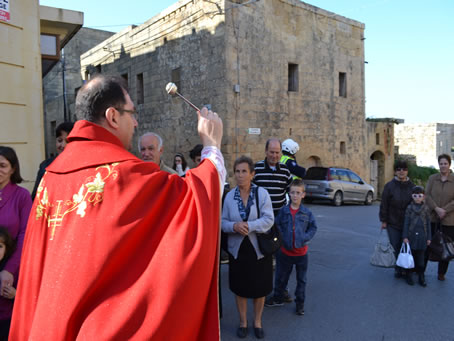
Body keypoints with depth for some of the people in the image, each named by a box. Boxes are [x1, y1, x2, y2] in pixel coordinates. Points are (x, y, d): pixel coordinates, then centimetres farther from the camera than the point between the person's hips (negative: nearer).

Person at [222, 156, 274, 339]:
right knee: (240, 287, 13)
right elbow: (223, 221, 0)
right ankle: (243, 322, 34)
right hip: (237, 248, 2)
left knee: (259, 287, 12)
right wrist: (234, 226, -22)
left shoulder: (262, 193, -9)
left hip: (259, 248, -1)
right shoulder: (230, 196, -2)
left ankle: (257, 321, 35)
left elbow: (268, 219, -14)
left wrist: (249, 226, -28)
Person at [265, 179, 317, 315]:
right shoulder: (283, 211, -5)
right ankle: (278, 299, 35)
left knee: (302, 279, 12)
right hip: (285, 252, 0)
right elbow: (277, 226, 1)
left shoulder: (307, 212, -5)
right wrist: (281, 239, -11)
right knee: (281, 277, 15)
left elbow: (313, 227, 2)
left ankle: (300, 303, 28)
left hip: (301, 252, 0)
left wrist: (305, 238, -12)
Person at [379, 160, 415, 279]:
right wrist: (383, 221, -5)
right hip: (393, 223, -2)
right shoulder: (389, 186, -6)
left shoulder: (412, 186, 2)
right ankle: (398, 269, 14)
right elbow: (384, 204, -4)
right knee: (395, 247, 0)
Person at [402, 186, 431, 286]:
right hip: (411, 236, -1)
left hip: (422, 236, 1)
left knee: (420, 258, 6)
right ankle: (409, 276, 15)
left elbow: (428, 224, 7)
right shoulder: (409, 208, 1)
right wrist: (405, 236, -5)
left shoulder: (425, 209, 5)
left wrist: (429, 237, 4)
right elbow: (406, 223, 0)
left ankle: (421, 277, 15)